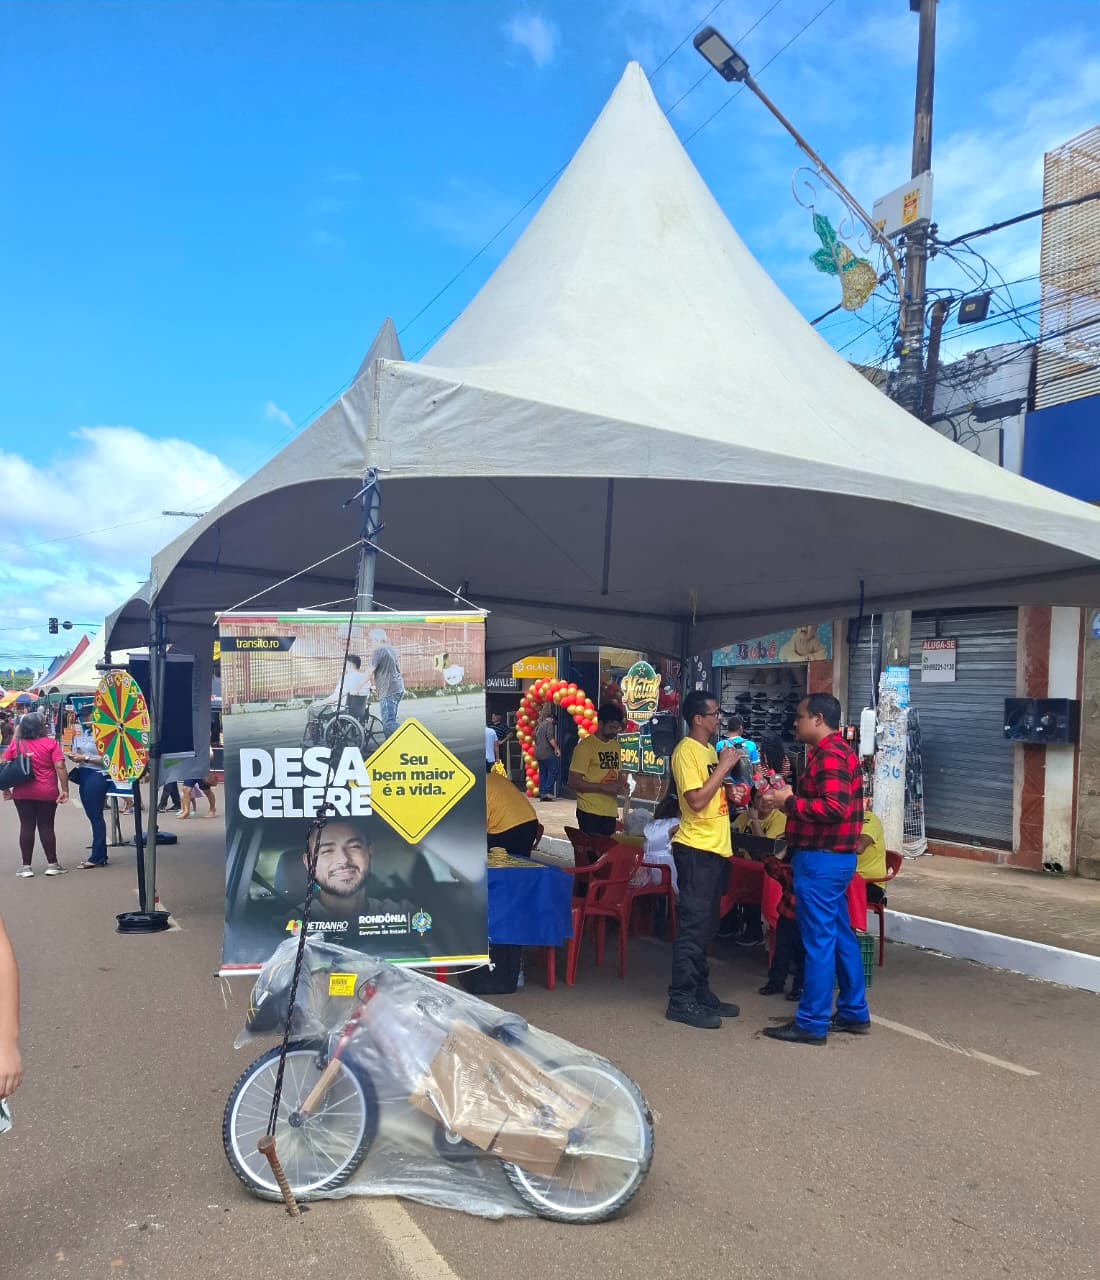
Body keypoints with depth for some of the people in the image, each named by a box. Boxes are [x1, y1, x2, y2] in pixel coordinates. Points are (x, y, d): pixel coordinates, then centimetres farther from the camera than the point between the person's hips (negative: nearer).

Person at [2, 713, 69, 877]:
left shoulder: (15, 744, 2)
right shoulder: (50, 743, -6)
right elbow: (60, 767, -13)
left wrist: (6, 789, 11)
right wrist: (65, 790, -10)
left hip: (23, 794, 2)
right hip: (47, 793, -2)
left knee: (26, 827, 6)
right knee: (46, 827, 5)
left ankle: (26, 866, 9)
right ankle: (52, 864, 9)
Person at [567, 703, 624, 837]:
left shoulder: (615, 745, 12)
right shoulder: (585, 746, -10)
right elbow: (573, 782, -13)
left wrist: (620, 786, 3)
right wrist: (603, 787, -18)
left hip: (610, 812, 7)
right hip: (590, 812, -7)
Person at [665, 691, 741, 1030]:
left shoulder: (710, 750, 15)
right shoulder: (686, 751, -13)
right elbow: (696, 801, -22)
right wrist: (724, 766, -17)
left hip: (717, 848, 9)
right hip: (696, 849, -9)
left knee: (706, 926, 14)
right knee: (693, 925, -7)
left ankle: (700, 992, 23)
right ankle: (681, 1000, -1)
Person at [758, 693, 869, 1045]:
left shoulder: (829, 755, -17)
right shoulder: (836, 751, 17)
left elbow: (833, 807, -27)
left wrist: (789, 801, -18)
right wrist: (786, 800, 7)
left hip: (820, 860, -11)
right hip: (835, 857, 11)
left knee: (818, 941, -3)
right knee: (841, 936, 17)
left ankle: (812, 1023, 5)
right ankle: (854, 1012, 27)